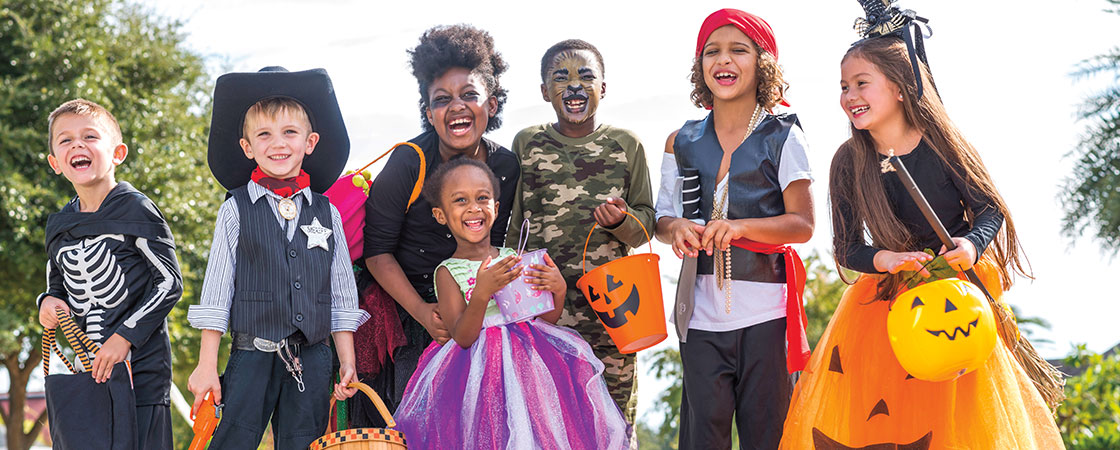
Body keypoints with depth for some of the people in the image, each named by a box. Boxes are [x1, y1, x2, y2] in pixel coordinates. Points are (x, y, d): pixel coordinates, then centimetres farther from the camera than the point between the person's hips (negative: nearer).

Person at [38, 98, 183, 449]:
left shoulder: (135, 209, -7)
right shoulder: (58, 226, 11)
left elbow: (169, 282, -8)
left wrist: (125, 336, -15)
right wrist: (49, 302, 1)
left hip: (141, 368, -5)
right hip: (84, 371, 5)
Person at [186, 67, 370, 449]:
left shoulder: (326, 213, 8)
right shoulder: (236, 211, 1)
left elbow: (342, 296, 11)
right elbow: (215, 294, 1)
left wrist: (347, 362, 7)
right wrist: (207, 365, -3)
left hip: (313, 359, 2)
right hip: (253, 355, -2)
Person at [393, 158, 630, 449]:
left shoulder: (514, 258, 8)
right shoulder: (448, 272, -3)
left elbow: (546, 319, 11)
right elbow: (462, 337, -13)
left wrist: (558, 291, -9)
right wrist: (481, 293, -26)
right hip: (481, 369, -4)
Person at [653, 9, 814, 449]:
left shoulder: (782, 137, 1)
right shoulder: (682, 143, 9)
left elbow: (802, 224, -4)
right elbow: (663, 218, 15)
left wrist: (741, 227, -21)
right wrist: (677, 228, -10)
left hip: (765, 309, -2)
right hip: (702, 309, 2)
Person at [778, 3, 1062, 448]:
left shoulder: (940, 145, -11)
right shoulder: (849, 161, -6)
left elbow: (990, 208, -4)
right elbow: (847, 247, -4)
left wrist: (971, 244, -25)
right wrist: (887, 258, -24)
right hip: (883, 295, 2)